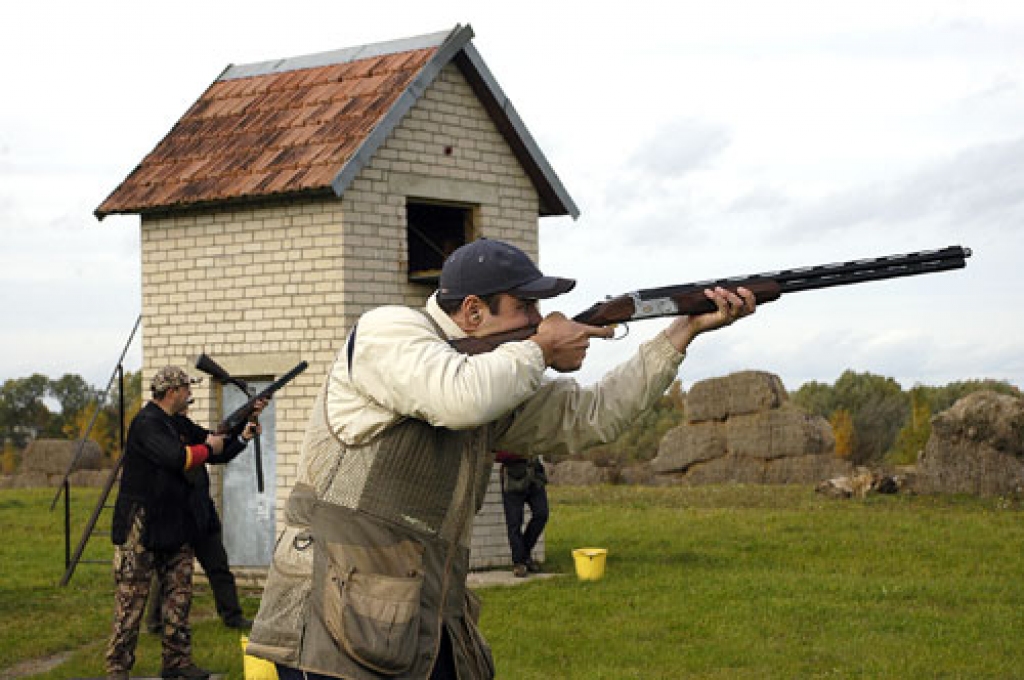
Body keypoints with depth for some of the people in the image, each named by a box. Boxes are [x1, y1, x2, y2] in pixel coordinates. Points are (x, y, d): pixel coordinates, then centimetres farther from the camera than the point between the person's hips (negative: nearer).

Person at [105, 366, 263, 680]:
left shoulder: (179, 424, 13)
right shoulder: (146, 424, -15)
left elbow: (217, 442, 21)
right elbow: (177, 458, -27)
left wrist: (244, 427, 8)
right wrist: (208, 448, -11)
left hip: (176, 527, 9)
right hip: (141, 526, -9)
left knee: (179, 596, 9)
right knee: (131, 600, -3)